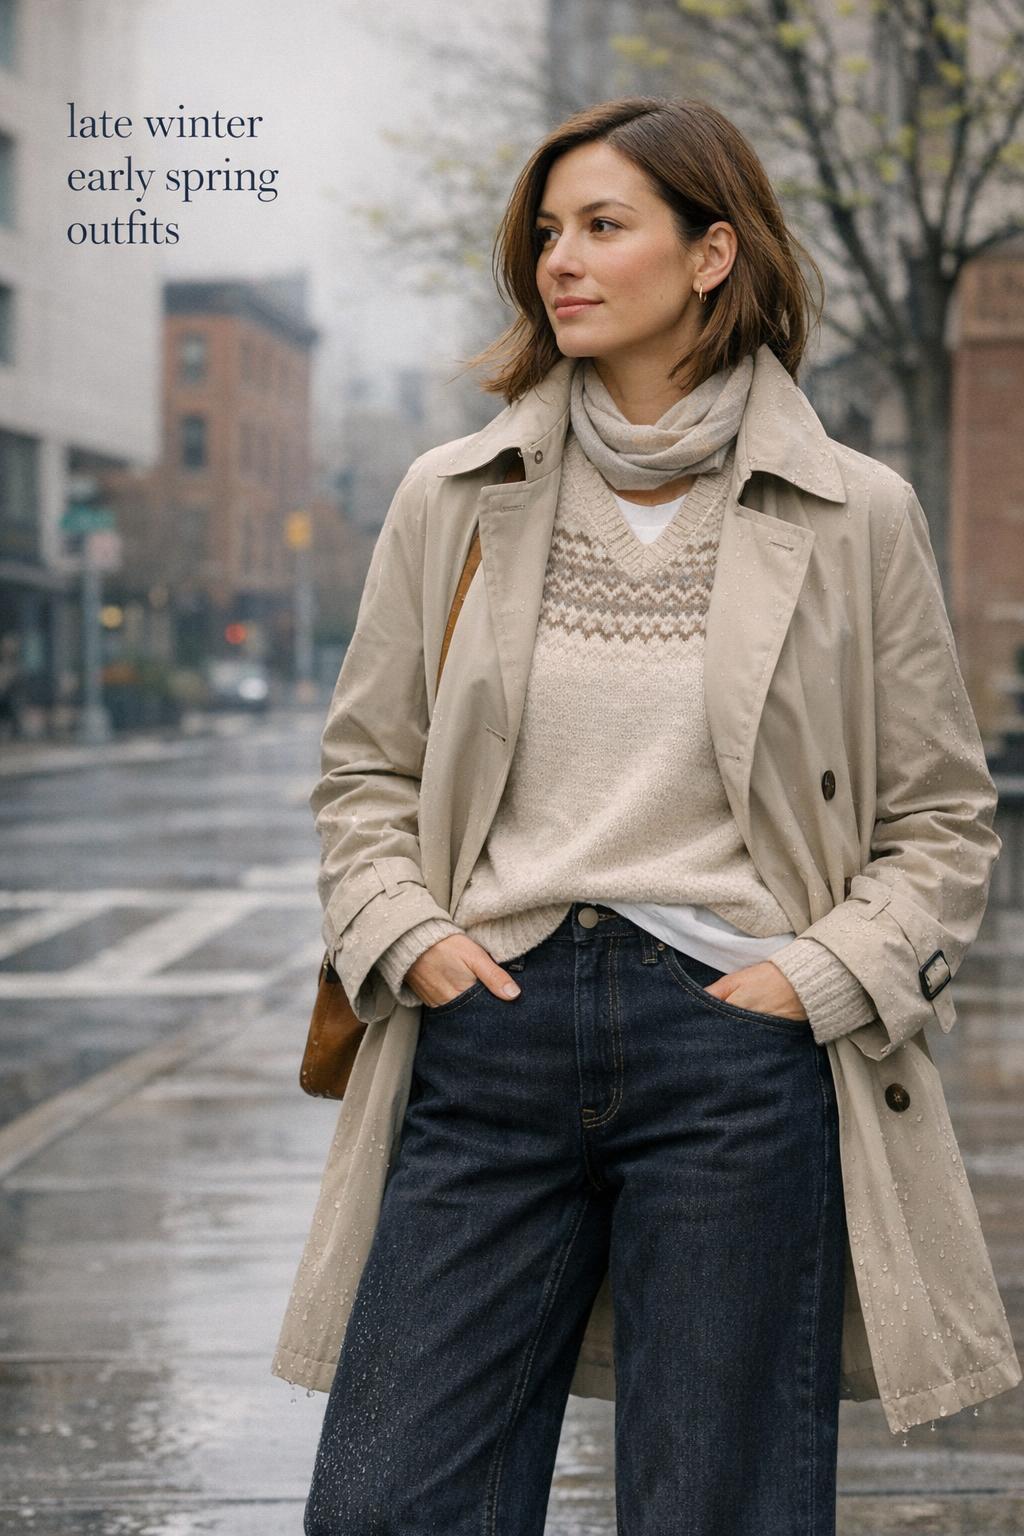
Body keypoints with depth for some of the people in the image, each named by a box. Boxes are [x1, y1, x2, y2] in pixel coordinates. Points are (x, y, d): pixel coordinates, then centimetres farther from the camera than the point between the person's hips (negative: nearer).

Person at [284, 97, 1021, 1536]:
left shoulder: (858, 516, 3)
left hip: (739, 1052, -2)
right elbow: (364, 769, 16)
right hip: (489, 1039, 2)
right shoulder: (453, 500, 8)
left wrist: (819, 977, -6)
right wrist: (407, 937, -1)